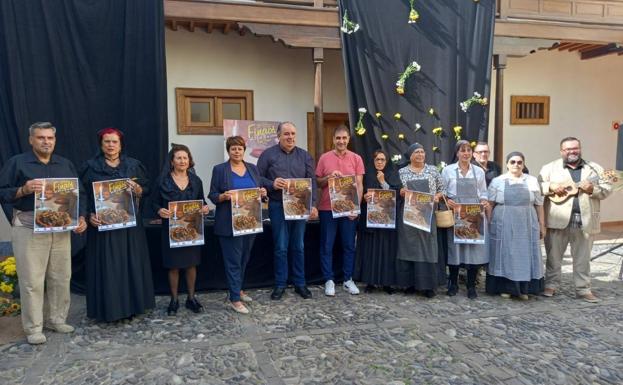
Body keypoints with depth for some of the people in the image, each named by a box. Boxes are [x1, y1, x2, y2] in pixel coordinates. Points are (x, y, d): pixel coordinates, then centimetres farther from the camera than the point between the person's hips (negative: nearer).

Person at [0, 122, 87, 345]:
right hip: (29, 228, -4)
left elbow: (79, 193, 13)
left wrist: (81, 217, -1)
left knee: (61, 277, 8)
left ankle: (56, 319, 23)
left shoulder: (66, 165, 13)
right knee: (32, 280, 0)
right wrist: (23, 190, -19)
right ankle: (33, 328, 11)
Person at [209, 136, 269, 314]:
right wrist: (224, 196, -23)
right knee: (233, 260, -2)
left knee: (244, 259, 15)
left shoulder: (253, 168, 10)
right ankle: (235, 299, 5)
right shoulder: (219, 169, -2)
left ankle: (238, 289, 32)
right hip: (230, 223, -5)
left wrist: (263, 192, -9)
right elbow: (212, 196, -3)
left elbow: (261, 189, 13)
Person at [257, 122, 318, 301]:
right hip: (278, 206, -2)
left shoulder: (304, 156, 8)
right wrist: (272, 184, -20)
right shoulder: (268, 155, 0)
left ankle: (300, 283, 21)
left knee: (298, 247, 10)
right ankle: (280, 284, 16)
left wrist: (312, 205, -6)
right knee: (281, 248, 2)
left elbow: (312, 182, 4)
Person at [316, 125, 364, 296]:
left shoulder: (356, 158, 3)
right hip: (327, 208, 0)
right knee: (327, 246, 4)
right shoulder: (324, 158, 2)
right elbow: (317, 183, 7)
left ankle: (348, 280, 20)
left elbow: (359, 185, 1)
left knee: (349, 245, 8)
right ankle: (329, 280, 15)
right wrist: (329, 177, -13)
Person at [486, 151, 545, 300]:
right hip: (503, 226, -1)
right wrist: (488, 224, -2)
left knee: (525, 255, 5)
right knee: (505, 255, 3)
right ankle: (505, 288, 13)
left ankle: (523, 288, 16)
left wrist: (542, 225, 7)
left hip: (526, 226, 2)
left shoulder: (532, 181, 8)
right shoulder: (497, 181, 3)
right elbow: (489, 205, 3)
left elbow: (539, 205, 10)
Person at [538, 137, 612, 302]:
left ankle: (583, 289, 18)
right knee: (553, 255, 6)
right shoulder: (550, 168, 5)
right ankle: (551, 285, 17)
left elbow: (607, 189, 7)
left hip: (585, 220, 2)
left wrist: (593, 189, -12)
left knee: (583, 258, 9)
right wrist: (551, 186, -16)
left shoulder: (595, 168, 11)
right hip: (558, 219, -1)